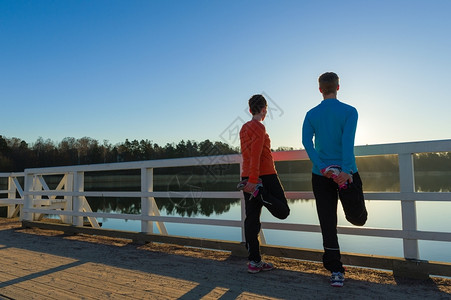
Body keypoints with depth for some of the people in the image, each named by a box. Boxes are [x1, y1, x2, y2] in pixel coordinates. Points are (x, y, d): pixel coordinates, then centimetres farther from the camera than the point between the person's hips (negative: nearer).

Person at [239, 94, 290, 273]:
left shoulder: (244, 128, 16)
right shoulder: (259, 127, -8)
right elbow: (255, 154, -19)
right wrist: (253, 180, -25)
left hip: (247, 177, 8)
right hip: (265, 175, -8)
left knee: (251, 219, 5)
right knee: (283, 211, 3)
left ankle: (254, 262, 9)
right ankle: (259, 192, -18)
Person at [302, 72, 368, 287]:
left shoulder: (311, 114, 6)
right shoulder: (349, 111, 0)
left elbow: (306, 141, -9)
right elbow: (348, 141, -15)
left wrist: (322, 167, -13)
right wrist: (345, 170, -21)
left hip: (321, 174, 2)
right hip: (345, 172, -2)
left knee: (328, 224, 6)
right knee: (358, 219, 21)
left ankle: (336, 271, 9)